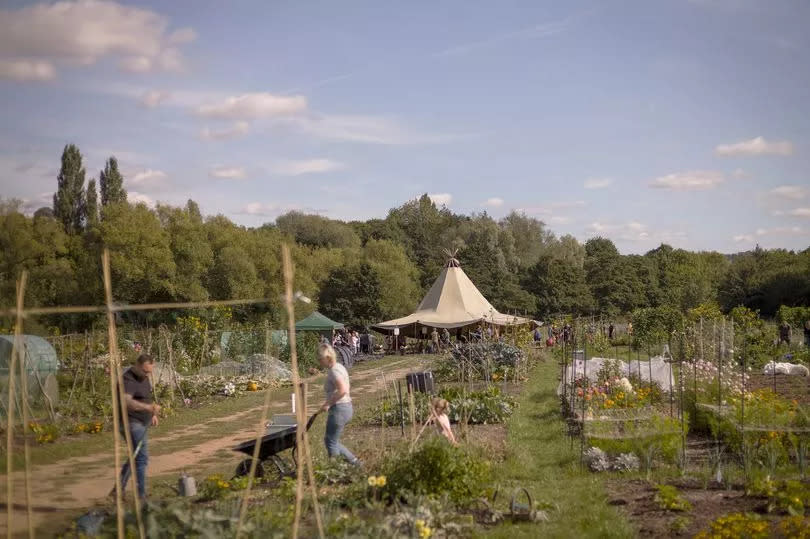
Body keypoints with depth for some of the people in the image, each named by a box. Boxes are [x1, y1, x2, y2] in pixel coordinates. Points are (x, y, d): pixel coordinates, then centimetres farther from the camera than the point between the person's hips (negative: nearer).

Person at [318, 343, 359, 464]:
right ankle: (354, 461, 18)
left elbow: (343, 390, -30)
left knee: (331, 442, 1)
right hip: (346, 407, 10)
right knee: (329, 440, 18)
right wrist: (329, 402, 16)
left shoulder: (334, 371, -18)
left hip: (339, 409, -10)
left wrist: (328, 403, -22)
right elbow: (346, 387, 22)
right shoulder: (339, 367, 13)